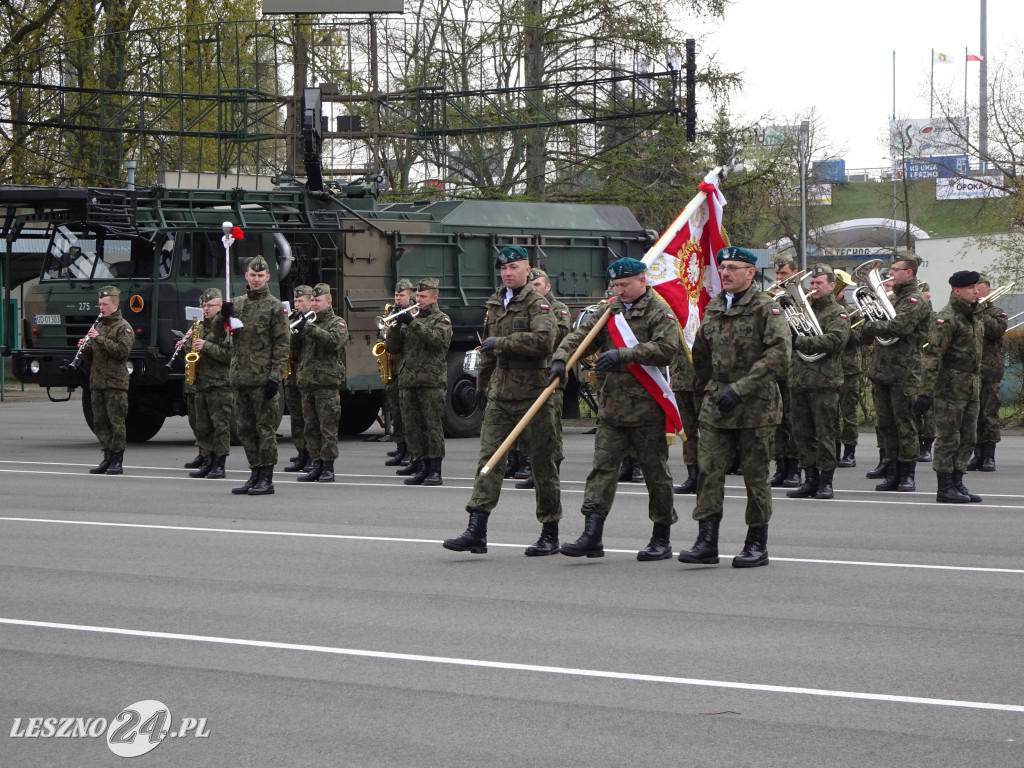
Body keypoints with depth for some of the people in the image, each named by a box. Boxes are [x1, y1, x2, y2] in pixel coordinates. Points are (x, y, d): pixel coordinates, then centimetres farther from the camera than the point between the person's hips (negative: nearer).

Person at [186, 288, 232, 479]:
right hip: (201, 383, 8)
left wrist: (206, 347, -19)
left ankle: (219, 465, -4)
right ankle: (207, 462, 13)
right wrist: (188, 342, 9)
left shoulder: (225, 326, -6)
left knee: (220, 425, -6)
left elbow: (230, 354, -17)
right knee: (202, 426, 8)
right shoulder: (201, 326, 19)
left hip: (220, 384, -8)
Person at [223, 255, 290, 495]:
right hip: (240, 377, 6)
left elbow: (281, 345, -6)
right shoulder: (237, 304, 14)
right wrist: (225, 317, -3)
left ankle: (267, 479, 0)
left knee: (265, 428, -4)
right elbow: (231, 339, 17)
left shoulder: (275, 307, -3)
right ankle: (255, 474, 18)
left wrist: (275, 377, -14)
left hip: (263, 379, -6)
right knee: (246, 429, 10)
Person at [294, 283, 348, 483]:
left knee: (328, 428, -6)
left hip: (327, 384, -6)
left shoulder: (337, 323, 2)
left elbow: (334, 341, -20)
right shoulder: (311, 322, 21)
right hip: (307, 383, 6)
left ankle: (328, 468, -4)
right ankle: (317, 466, 12)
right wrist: (296, 330, -2)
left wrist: (309, 329, -26)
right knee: (311, 428, 6)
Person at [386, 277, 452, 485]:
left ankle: (435, 470, -4)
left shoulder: (442, 320, 4)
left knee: (433, 426, -6)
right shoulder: (409, 319, 20)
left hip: (432, 382, -6)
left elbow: (436, 339, -17)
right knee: (412, 426, 3)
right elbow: (392, 347, 13)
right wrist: (396, 325, -4)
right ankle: (420, 466, 8)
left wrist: (413, 323, -20)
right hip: (408, 381, 6)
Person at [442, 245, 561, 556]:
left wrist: (501, 342, -19)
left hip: (532, 393, -6)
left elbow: (543, 339, -25)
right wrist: (482, 384, 35)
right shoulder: (495, 304, 16)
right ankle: (476, 532, -8)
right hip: (500, 393, 6)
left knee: (542, 462, 2)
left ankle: (550, 534, 10)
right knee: (489, 456, -4)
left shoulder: (536, 303, -6)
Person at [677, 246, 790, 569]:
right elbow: (701, 355, 25)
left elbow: (780, 352, -18)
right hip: (717, 407, 5)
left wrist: (741, 388, -22)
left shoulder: (766, 308, -7)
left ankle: (757, 545, 12)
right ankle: (706, 542, -3)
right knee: (709, 470, -4)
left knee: (755, 474, 2)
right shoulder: (713, 308, 12)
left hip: (756, 407, -5)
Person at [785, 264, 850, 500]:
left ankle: (826, 482, 2)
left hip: (824, 383, -6)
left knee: (825, 434, -3)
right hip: (799, 381, 6)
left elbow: (834, 340, -18)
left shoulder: (837, 314, -1)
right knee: (803, 434, 8)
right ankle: (810, 479, 14)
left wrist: (801, 341, -25)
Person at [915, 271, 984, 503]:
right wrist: (926, 392, -23)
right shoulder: (947, 318, -15)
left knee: (968, 439, 11)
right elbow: (933, 356, -19)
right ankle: (944, 488, 2)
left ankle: (957, 483, 19)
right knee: (948, 439, -3)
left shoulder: (975, 316, 12)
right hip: (950, 386, -8)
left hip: (971, 388, 8)